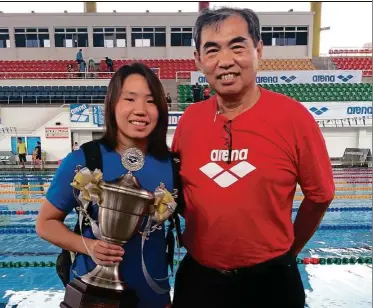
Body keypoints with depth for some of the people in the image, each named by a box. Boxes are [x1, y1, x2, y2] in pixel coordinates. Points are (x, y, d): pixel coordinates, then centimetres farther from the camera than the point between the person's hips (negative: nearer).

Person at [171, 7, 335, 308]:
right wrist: (195, 241, 8)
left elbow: (319, 195, -3)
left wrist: (288, 252, 7)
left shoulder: (293, 116, -15)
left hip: (270, 280, -2)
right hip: (197, 276, 3)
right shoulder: (189, 119, -7)